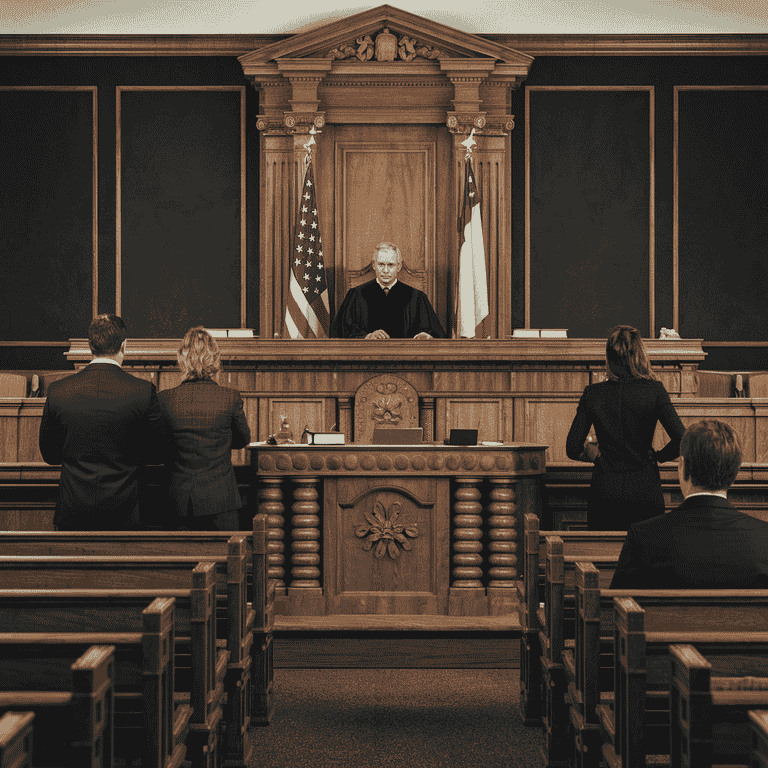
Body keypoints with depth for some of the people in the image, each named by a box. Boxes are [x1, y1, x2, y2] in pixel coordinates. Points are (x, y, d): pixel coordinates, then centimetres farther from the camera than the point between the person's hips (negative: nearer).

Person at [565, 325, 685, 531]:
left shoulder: (592, 394, -1)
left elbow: (572, 449, 1)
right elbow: (681, 440, -12)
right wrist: (659, 456, 7)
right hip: (645, 491, -1)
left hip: (604, 493, 1)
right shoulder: (653, 391, -6)